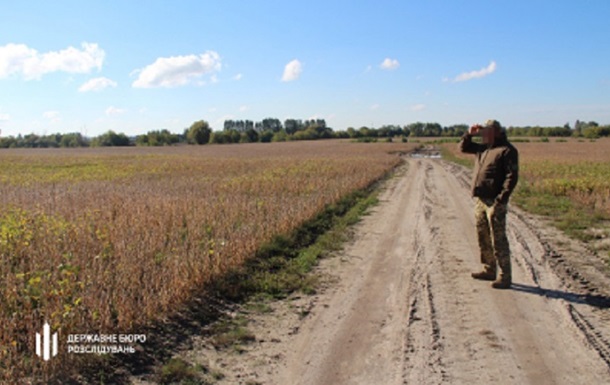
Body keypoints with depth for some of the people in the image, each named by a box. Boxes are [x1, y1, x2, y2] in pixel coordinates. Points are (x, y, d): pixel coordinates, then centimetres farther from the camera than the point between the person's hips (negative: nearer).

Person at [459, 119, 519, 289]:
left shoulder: (507, 150, -9)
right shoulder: (483, 148, 16)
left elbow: (512, 176, -16)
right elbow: (463, 147, 28)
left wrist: (501, 198, -23)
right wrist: (469, 134, 11)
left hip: (494, 202, -9)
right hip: (480, 199, 9)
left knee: (498, 240, -6)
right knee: (483, 238, 15)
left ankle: (505, 277, 1)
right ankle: (489, 270, 28)